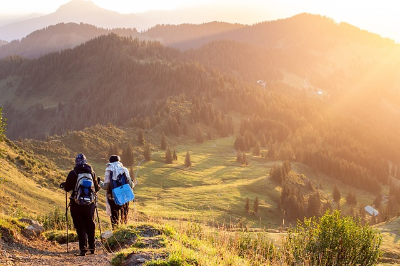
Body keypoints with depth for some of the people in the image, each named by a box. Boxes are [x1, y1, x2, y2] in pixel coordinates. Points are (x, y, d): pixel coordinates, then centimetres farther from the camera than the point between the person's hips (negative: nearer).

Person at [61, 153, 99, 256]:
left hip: (77, 205, -3)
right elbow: (96, 188, 9)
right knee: (90, 226, 16)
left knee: (80, 227, 2)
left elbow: (67, 188, -4)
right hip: (90, 204, 3)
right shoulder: (92, 173, 1)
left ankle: (83, 249, -5)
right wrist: (99, 185, 32)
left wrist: (63, 184, 18)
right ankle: (91, 247, 25)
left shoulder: (73, 173, -9)